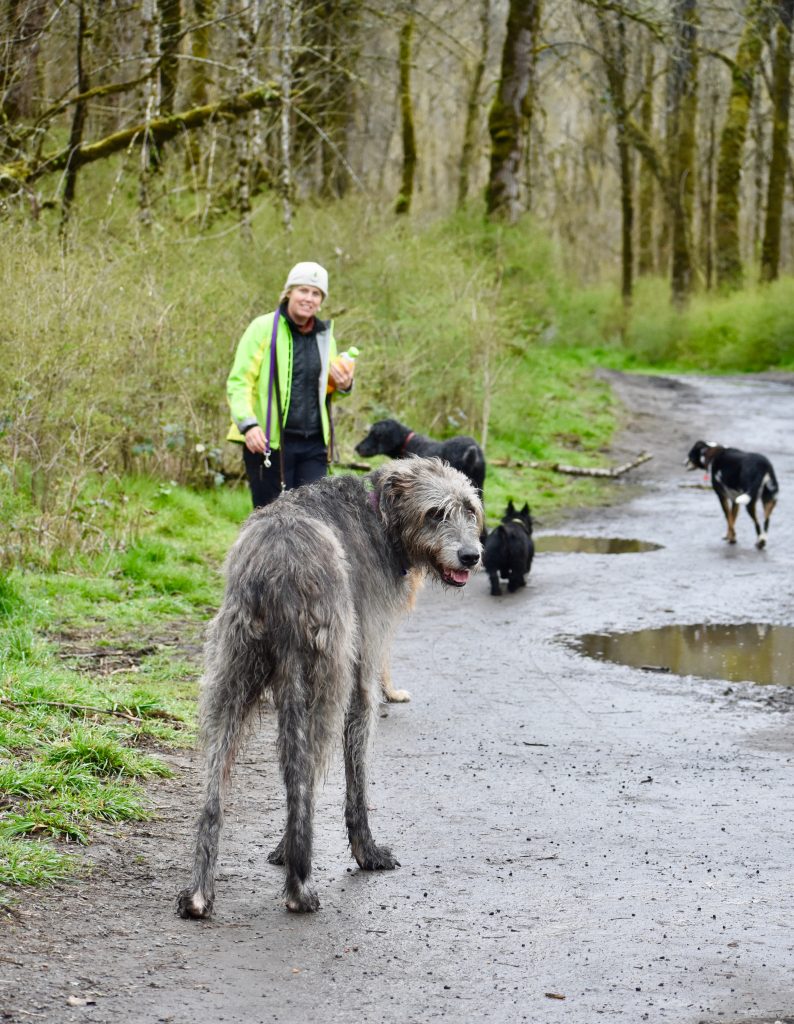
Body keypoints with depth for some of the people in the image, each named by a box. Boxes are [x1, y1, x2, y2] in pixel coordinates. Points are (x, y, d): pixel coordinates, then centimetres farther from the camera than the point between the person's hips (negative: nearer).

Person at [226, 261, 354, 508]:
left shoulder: (324, 335, 13)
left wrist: (343, 385, 2)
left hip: (313, 444, 5)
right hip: (269, 441, -5)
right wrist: (248, 423, -25)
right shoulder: (264, 328, -4)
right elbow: (238, 382, -9)